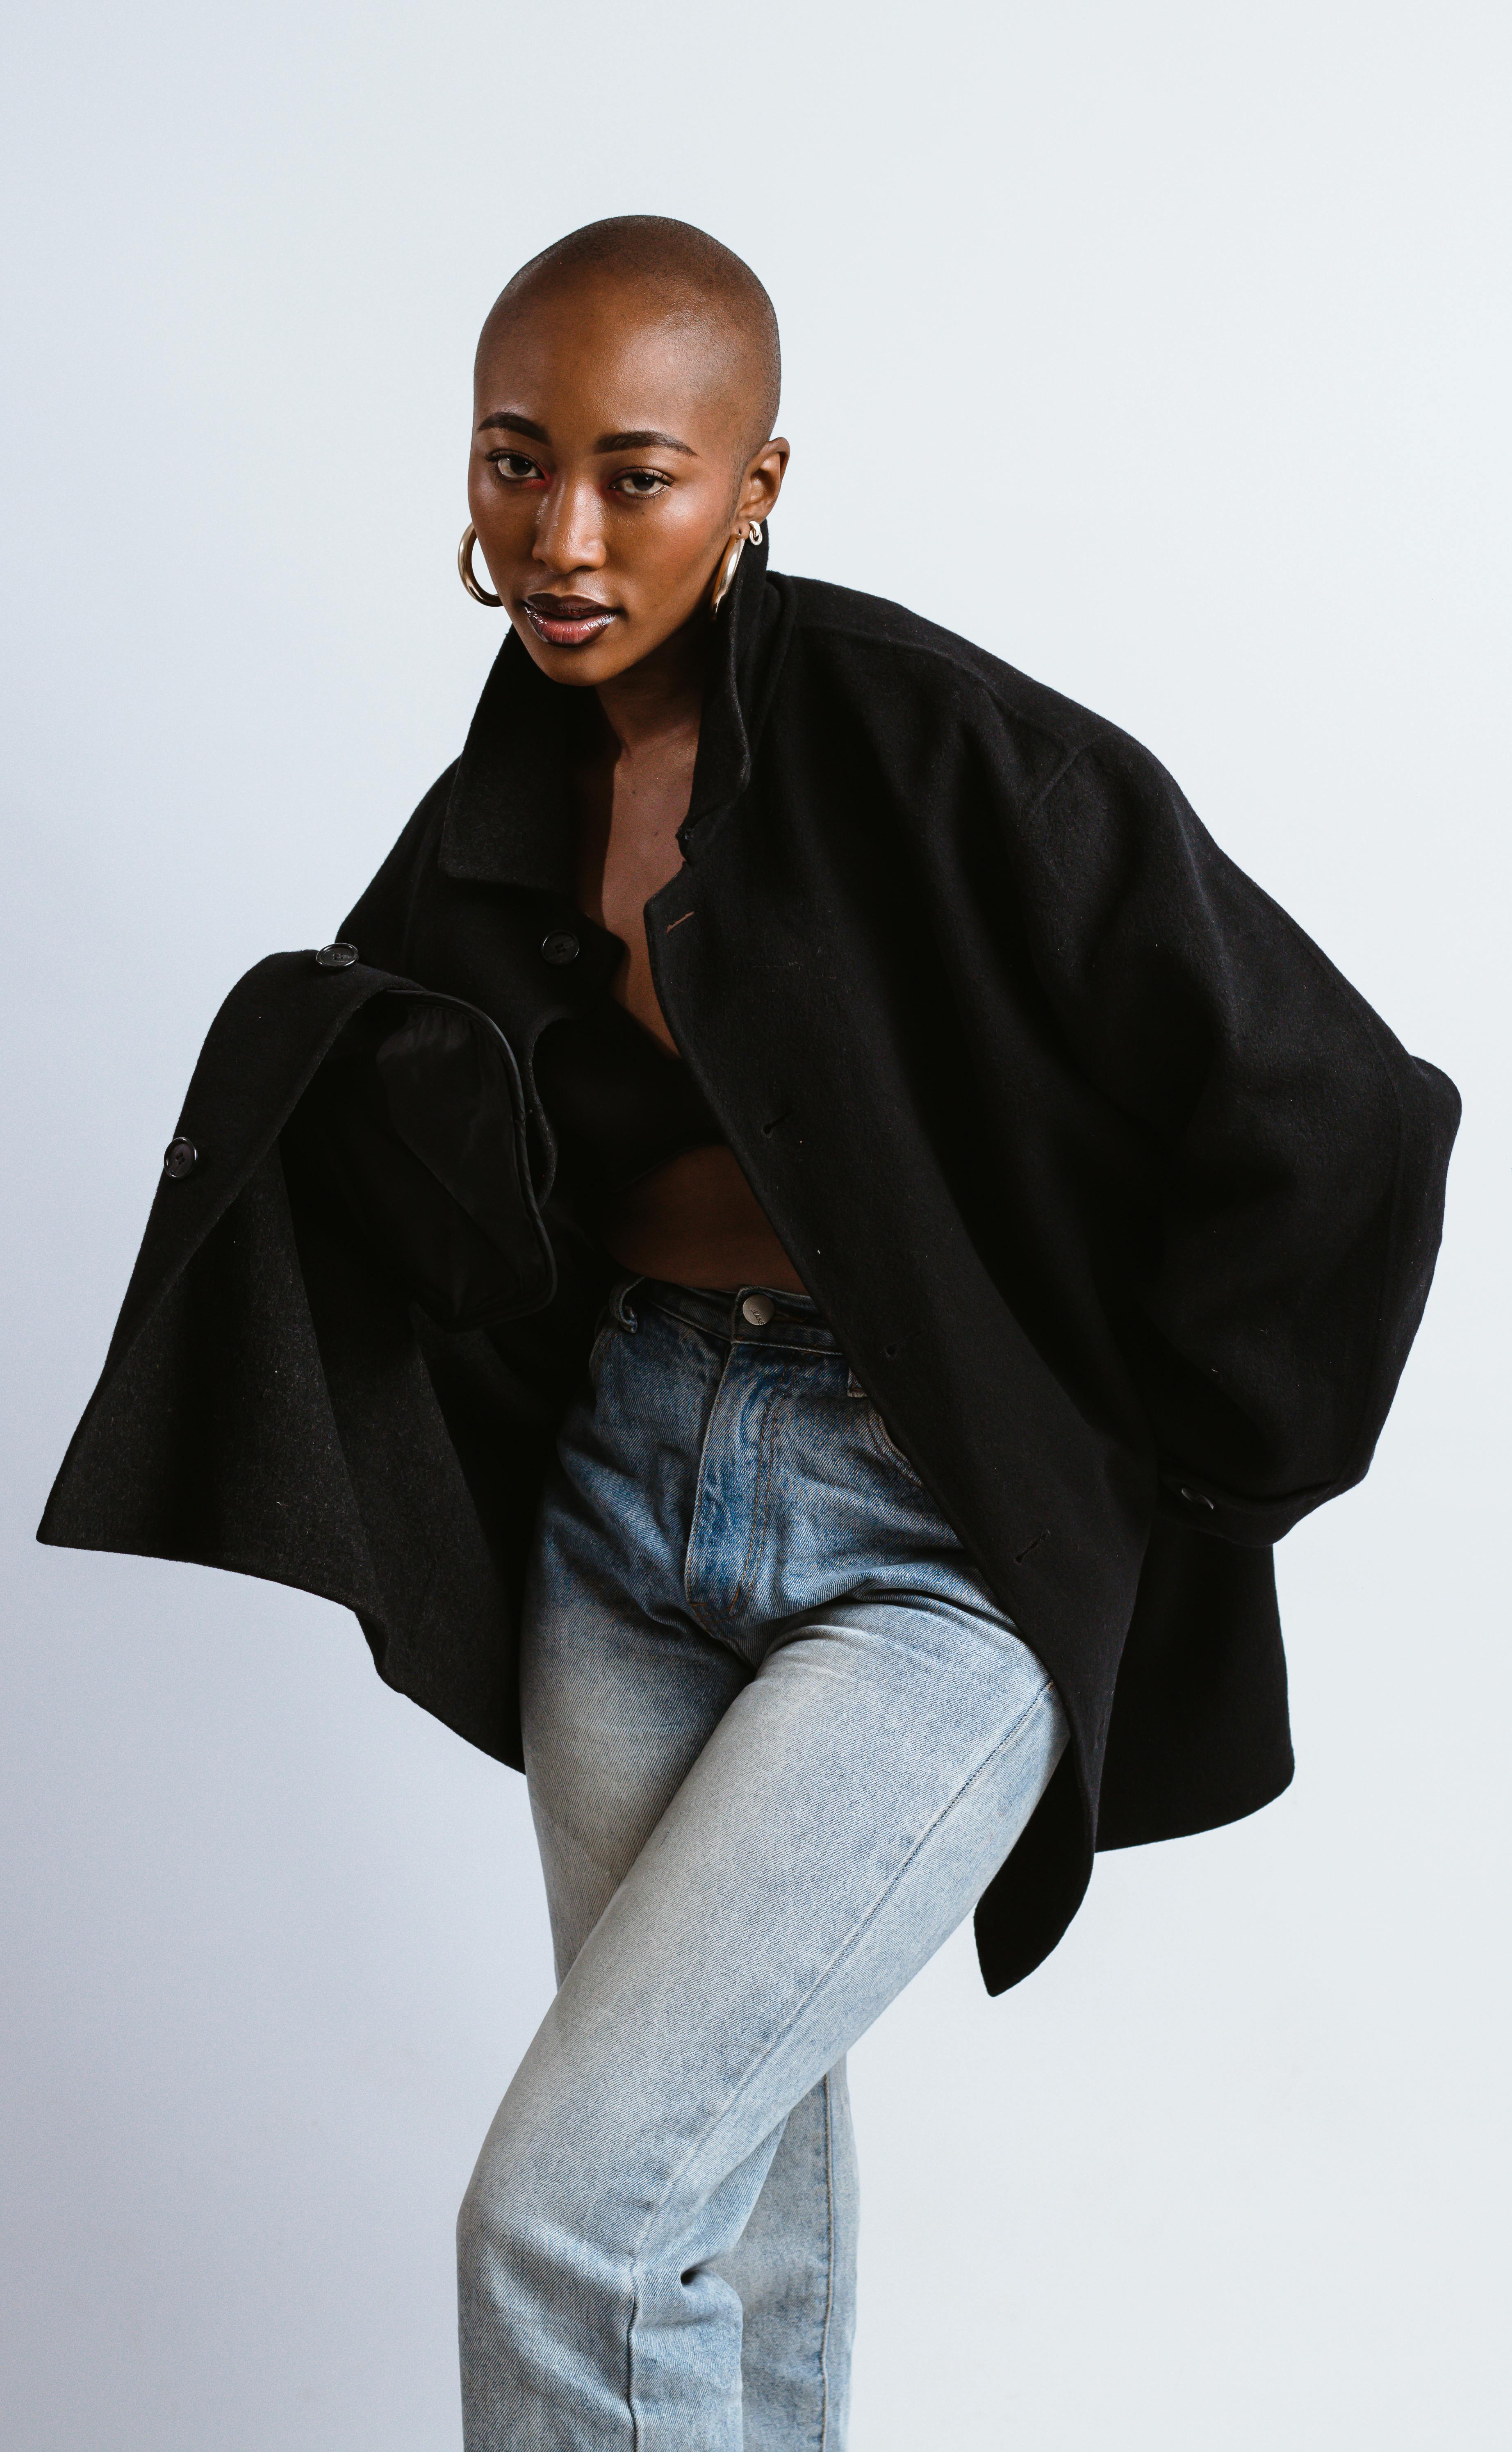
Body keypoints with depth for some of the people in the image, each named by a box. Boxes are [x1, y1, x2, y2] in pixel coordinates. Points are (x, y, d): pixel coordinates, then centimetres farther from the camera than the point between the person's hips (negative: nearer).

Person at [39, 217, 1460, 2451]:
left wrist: (1134, 1457, -7)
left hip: (936, 1563, -6)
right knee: (722, 2167, 18)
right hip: (628, 1504, 7)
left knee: (570, 2213, -12)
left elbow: (1339, 1122, -17)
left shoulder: (932, 741, -18)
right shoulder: (508, 806, 3)